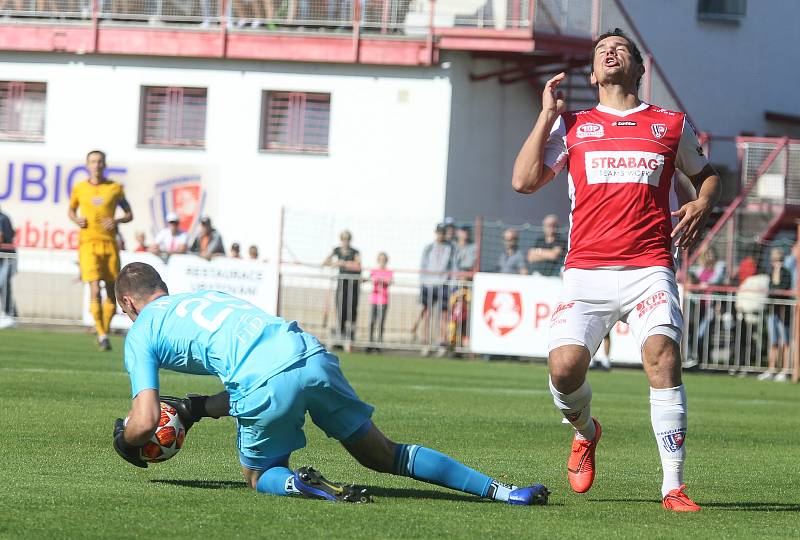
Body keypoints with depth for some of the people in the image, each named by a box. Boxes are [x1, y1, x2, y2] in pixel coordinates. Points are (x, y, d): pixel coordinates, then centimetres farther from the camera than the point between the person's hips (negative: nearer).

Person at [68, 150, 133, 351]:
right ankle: (101, 335, -11)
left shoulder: (115, 188, 5)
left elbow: (129, 214, 12)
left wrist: (117, 220, -9)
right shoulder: (79, 189, 6)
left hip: (110, 243, 2)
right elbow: (71, 211, 22)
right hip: (88, 244, -1)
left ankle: (105, 330, 25)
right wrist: (76, 219, -1)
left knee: (112, 292, 6)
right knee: (95, 290, -15)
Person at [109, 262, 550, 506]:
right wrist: (198, 409, 45)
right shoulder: (206, 297, 35)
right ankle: (497, 489, 2)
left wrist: (124, 439, 28)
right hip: (311, 354, 6)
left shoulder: (140, 334, 17)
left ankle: (299, 483, -14)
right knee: (385, 455, 14)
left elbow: (146, 422, 7)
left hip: (266, 383, -6)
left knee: (260, 475, 20)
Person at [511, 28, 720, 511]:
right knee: (565, 366, -18)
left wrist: (703, 206, 8)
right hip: (586, 271, 1)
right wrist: (548, 115, 5)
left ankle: (673, 486, -19)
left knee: (663, 354, -23)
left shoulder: (672, 125, 16)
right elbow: (524, 181, 6)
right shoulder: (572, 125, 16)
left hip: (649, 268, -1)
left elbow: (706, 173, 30)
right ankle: (586, 431, 19)